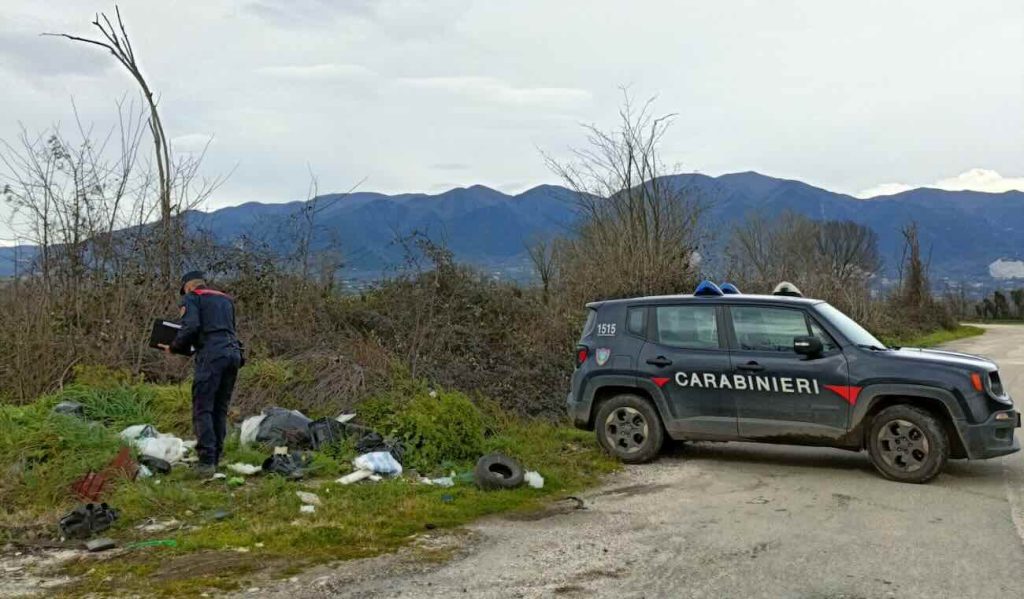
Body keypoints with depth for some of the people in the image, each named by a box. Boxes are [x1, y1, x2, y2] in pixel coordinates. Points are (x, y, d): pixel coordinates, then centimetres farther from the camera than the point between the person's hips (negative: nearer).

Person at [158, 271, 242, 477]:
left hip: (211, 356, -7)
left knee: (203, 409, -7)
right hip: (233, 353, 7)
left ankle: (207, 461, -15)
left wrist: (174, 347, 6)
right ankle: (215, 459, 12)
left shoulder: (192, 298, 7)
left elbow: (191, 327, -9)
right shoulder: (226, 299, 27)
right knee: (220, 410, 11)